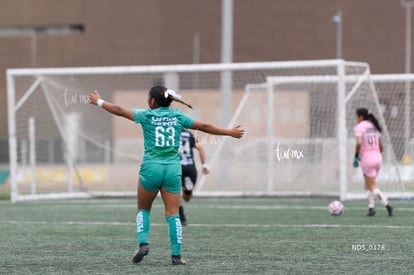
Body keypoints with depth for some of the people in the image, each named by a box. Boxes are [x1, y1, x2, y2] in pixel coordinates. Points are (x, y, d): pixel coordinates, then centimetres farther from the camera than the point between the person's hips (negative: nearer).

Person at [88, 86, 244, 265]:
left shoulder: (147, 115, 0)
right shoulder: (178, 116, 6)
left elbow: (119, 111, 9)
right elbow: (204, 127, 11)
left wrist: (99, 101, 24)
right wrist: (230, 132, 22)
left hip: (151, 168, -1)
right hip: (173, 168, 1)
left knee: (143, 209, 16)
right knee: (173, 213, 2)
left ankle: (143, 243, -2)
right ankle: (176, 255, -1)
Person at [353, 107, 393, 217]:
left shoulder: (359, 127, -8)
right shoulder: (374, 126, 13)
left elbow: (359, 143, -23)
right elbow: (381, 146, 13)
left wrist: (356, 156, -11)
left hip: (367, 158, -7)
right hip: (378, 157, 7)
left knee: (372, 187, -4)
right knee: (368, 185, 17)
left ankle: (387, 205, -18)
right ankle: (371, 208, 13)